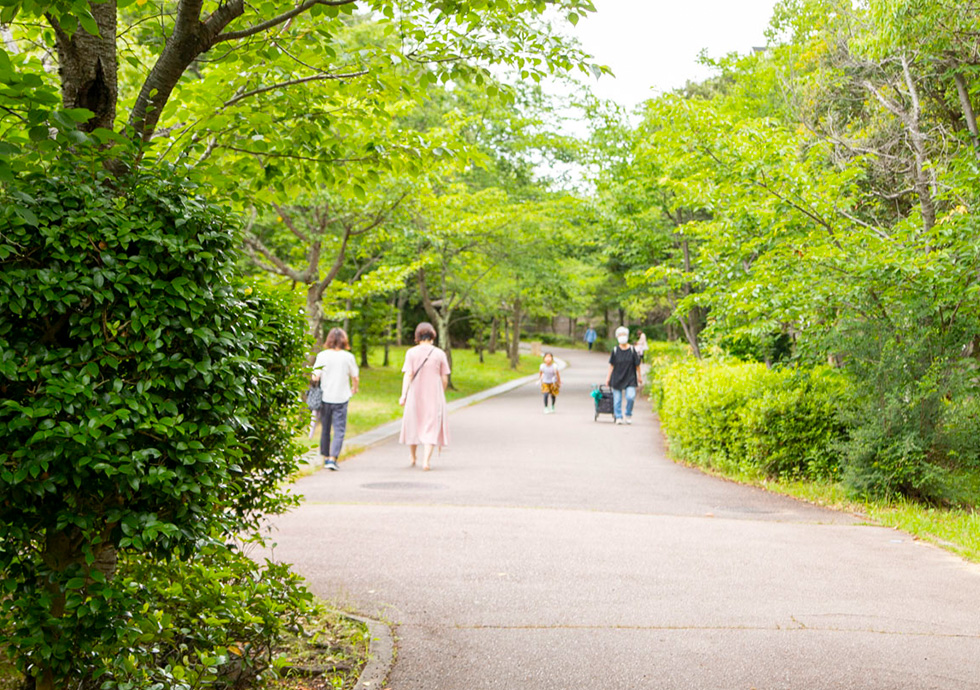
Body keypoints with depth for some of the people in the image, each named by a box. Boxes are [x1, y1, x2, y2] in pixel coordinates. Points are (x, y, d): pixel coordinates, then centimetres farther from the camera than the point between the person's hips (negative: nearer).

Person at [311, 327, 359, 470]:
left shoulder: (322, 355, -5)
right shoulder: (348, 357, -4)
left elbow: (316, 377, -9)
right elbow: (355, 378, 2)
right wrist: (354, 388, 23)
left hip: (325, 398, 2)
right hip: (341, 398, -1)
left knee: (325, 429, 15)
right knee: (339, 430, 0)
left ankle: (325, 457, 25)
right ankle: (332, 458, -13)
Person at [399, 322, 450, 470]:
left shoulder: (411, 353, -4)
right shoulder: (439, 354, -3)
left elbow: (408, 375, -12)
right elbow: (444, 379, 0)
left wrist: (403, 395, -14)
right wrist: (441, 394, 15)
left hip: (415, 396, 1)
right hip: (434, 396, -1)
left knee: (413, 425, 17)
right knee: (431, 428, 2)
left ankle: (413, 459, 30)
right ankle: (426, 461, -11)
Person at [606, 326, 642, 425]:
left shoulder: (632, 349, -2)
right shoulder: (615, 350, -2)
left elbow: (637, 364, 6)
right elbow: (611, 365, 4)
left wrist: (639, 376, 11)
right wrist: (608, 377, 4)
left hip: (630, 378, -1)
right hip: (617, 378, 1)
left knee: (630, 396, -14)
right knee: (617, 399, 0)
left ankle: (628, 414, 9)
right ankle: (618, 417, 14)